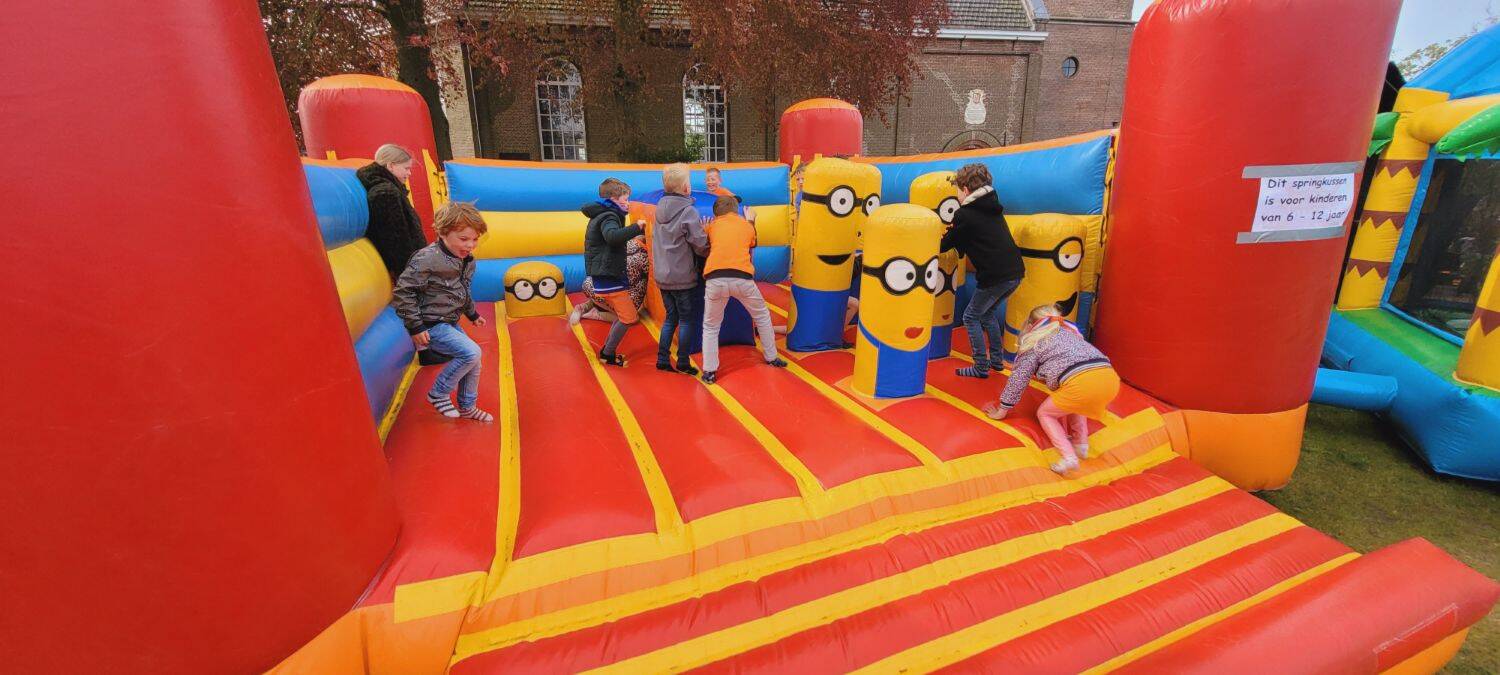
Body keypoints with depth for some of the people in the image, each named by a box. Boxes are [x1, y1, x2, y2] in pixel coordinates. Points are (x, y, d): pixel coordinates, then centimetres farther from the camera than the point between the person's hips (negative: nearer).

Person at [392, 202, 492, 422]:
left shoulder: (467, 260, 4)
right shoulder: (427, 259, -22)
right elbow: (403, 291, -19)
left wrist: (472, 313, 28)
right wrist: (415, 326, -20)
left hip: (450, 323, 9)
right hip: (431, 325, -9)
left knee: (473, 362, 10)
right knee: (471, 353, -21)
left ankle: (467, 407, 30)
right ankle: (438, 394, 0)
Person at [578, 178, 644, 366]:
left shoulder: (600, 216, 17)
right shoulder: (608, 217, -15)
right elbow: (612, 236, -37)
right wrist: (636, 228, -31)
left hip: (603, 276, 10)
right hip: (608, 277, -10)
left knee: (622, 316, 17)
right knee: (629, 318, -6)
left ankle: (607, 350, 23)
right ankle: (608, 354, 6)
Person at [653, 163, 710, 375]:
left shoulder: (660, 209, 6)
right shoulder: (688, 211, -14)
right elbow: (701, 246, -13)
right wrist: (705, 232, 8)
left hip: (662, 275, 6)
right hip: (682, 276, -6)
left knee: (671, 317, 17)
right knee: (686, 319, 7)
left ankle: (662, 359, 18)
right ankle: (683, 363, 13)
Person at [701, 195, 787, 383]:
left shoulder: (712, 225, 20)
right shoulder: (748, 226, 21)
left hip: (715, 279, 0)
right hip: (742, 278, 1)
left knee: (710, 326, 17)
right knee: (762, 316, 25)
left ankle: (709, 371, 14)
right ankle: (771, 358, 35)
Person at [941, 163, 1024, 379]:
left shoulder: (964, 215, -8)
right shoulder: (993, 208, 16)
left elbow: (945, 245, 2)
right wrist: (954, 232, 22)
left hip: (995, 276, -8)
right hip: (1015, 272, 8)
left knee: (971, 317, 7)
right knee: (988, 312, 25)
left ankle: (981, 368, 9)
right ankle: (997, 359, 31)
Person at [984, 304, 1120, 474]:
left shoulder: (1033, 342, 17)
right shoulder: (1070, 332, 34)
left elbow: (1018, 379, 15)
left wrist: (1002, 410, 24)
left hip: (1081, 383, -6)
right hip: (1112, 379, 6)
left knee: (1044, 413, 18)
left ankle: (1069, 457, 2)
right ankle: (1081, 445, 25)